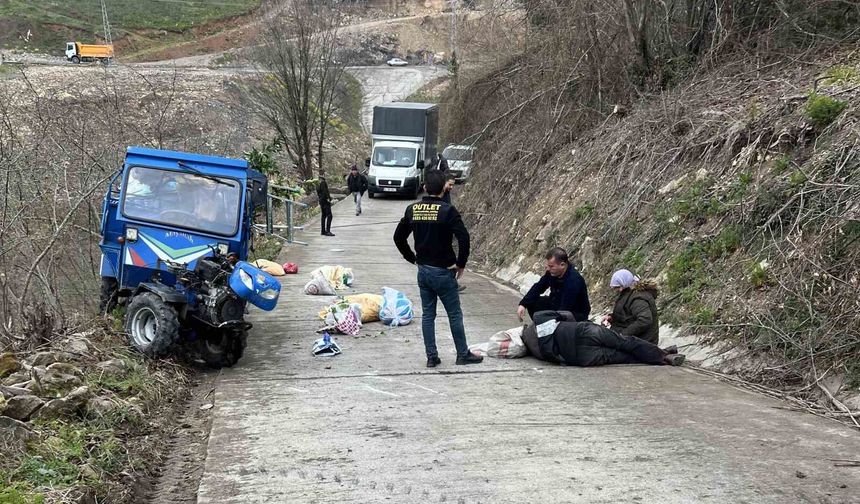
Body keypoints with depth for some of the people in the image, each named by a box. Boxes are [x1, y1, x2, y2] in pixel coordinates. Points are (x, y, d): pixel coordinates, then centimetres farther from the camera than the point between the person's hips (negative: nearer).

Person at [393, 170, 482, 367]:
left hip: (423, 270, 5)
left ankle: (431, 357, 14)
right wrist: (461, 263, -12)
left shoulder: (412, 209, 2)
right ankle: (463, 354, 17)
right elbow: (463, 237, -24)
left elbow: (398, 237, 10)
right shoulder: (447, 211, -15)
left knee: (427, 314, 11)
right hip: (443, 271, -5)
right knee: (455, 314, 8)